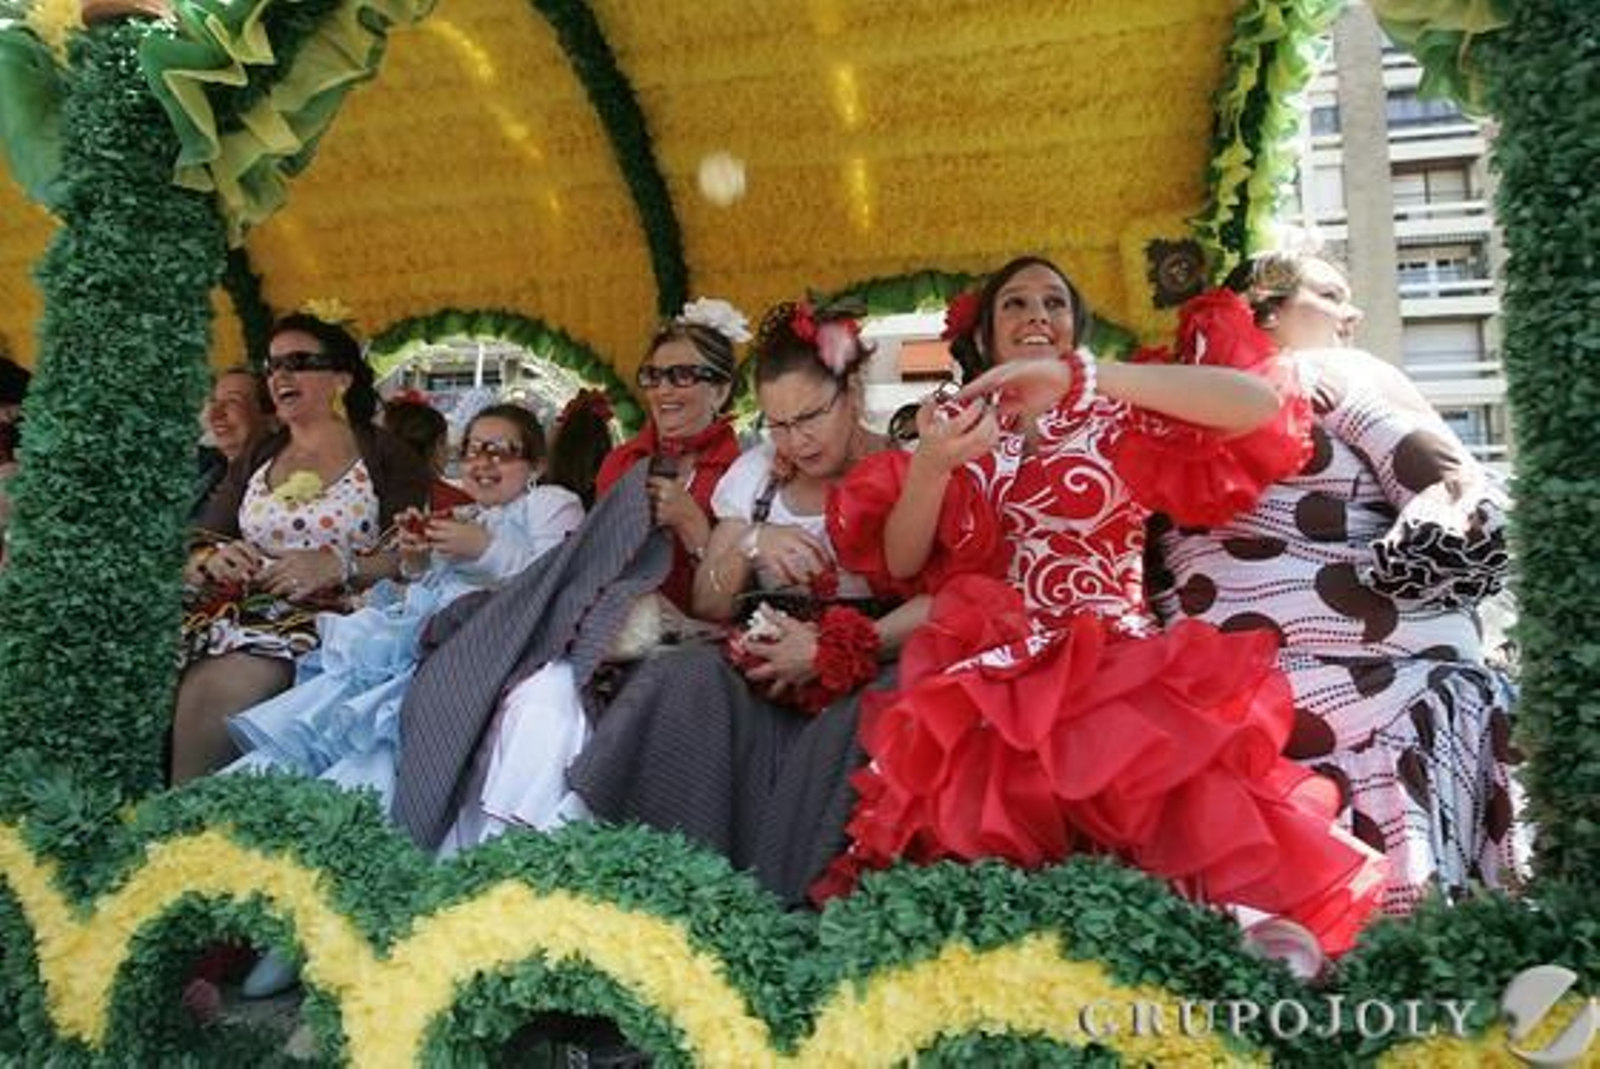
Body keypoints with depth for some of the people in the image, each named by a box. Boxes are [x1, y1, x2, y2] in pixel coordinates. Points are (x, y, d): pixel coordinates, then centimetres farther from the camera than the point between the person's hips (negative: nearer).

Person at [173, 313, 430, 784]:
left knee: (219, 692, -30)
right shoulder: (254, 461, 22)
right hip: (241, 612, 5)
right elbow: (190, 559, 18)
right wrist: (212, 562, -5)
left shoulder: (385, 457, 6)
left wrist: (340, 567, -19)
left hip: (330, 619, -4)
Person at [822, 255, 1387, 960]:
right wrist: (931, 467, -13)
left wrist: (1080, 373, -14)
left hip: (1111, 665, -1)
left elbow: (1259, 405, -8)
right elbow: (901, 563, 8)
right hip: (984, 675, 1)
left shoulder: (1120, 417, 11)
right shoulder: (957, 421, 18)